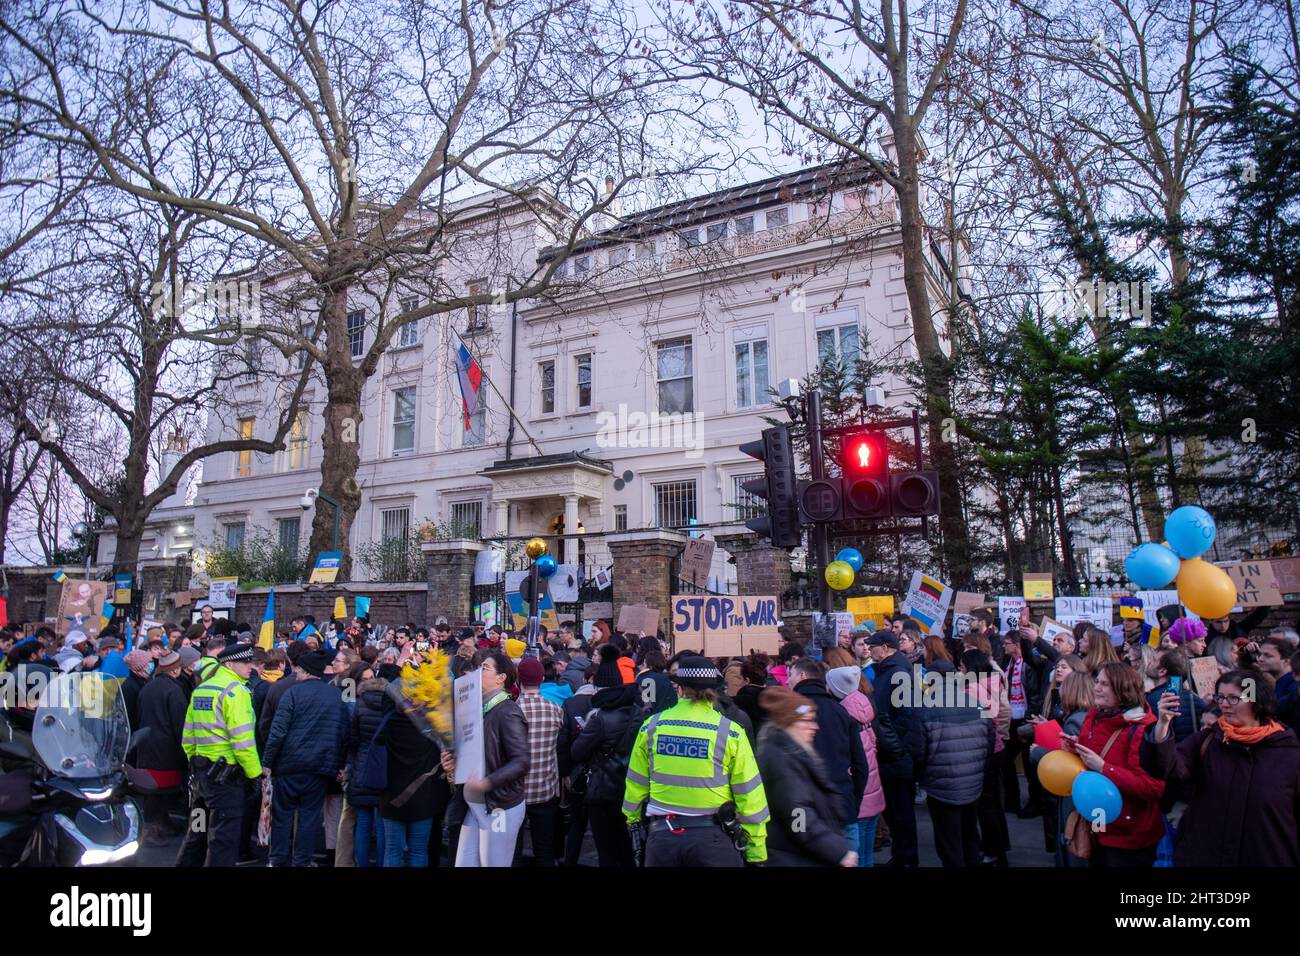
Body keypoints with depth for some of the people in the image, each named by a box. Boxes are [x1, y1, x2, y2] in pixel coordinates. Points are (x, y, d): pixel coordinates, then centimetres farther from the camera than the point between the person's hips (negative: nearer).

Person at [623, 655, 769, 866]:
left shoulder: (651, 727, -1)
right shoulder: (729, 732, -8)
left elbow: (636, 784, 7)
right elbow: (749, 794, -6)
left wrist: (633, 821, 22)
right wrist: (757, 850, 2)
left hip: (661, 834, 2)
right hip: (712, 837, -2)